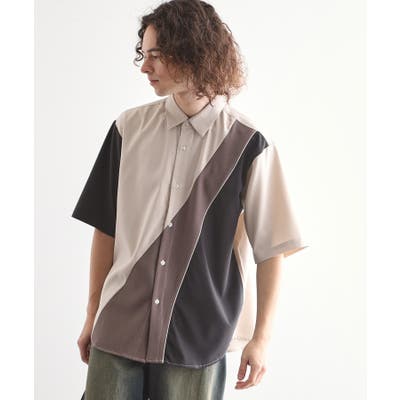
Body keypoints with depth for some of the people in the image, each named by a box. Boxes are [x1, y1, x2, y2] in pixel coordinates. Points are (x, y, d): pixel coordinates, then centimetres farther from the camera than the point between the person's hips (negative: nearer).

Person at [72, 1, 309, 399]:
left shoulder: (247, 144, -7)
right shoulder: (129, 128, 1)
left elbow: (271, 248, -2)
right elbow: (105, 227, 7)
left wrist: (261, 337, -1)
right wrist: (93, 313, 9)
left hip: (198, 337, -2)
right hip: (118, 327, 2)